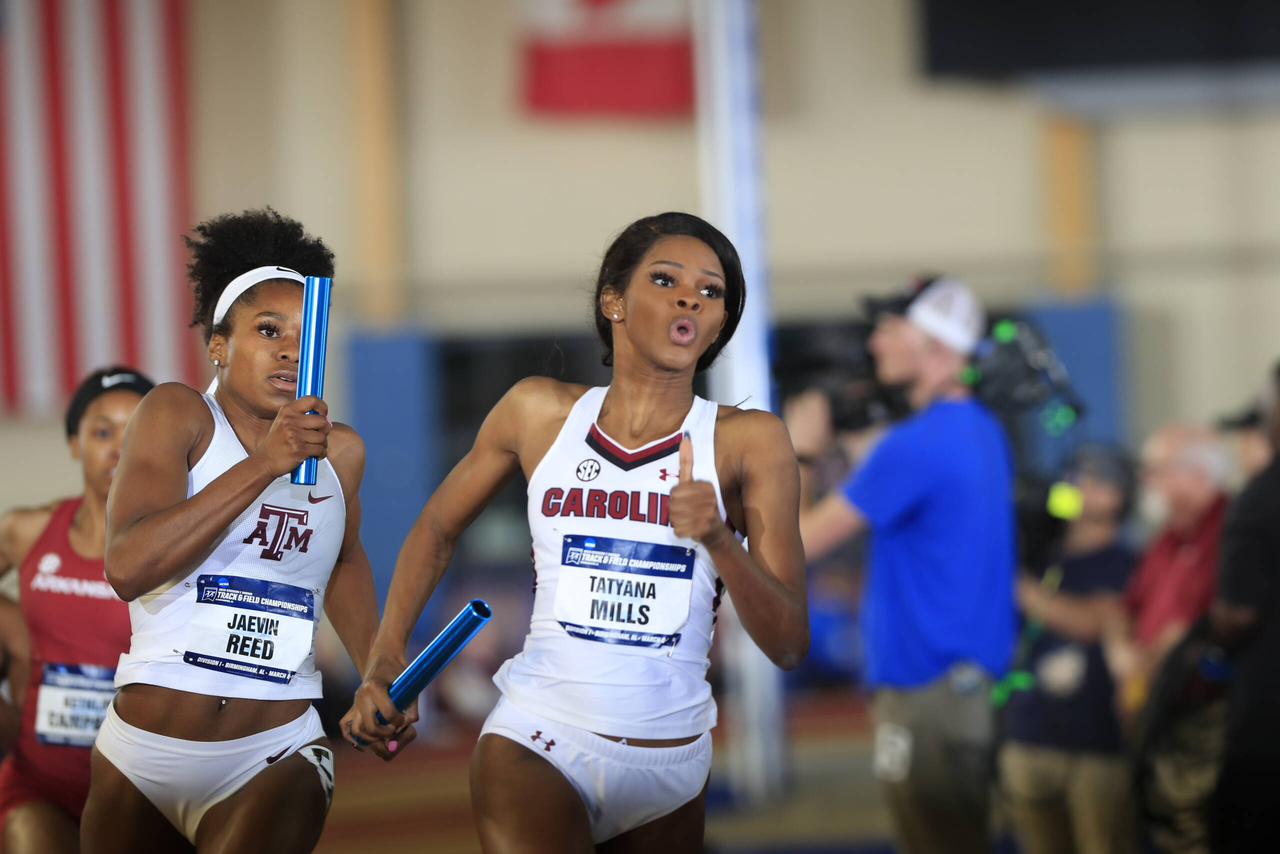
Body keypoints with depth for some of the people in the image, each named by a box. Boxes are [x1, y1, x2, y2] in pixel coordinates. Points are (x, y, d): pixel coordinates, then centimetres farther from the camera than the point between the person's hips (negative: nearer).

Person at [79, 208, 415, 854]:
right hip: (142, 755, -1)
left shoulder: (341, 452, 5)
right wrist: (264, 464, -24)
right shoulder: (178, 415, -6)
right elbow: (128, 568, -22)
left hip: (274, 756, 1)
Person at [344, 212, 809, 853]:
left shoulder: (749, 441, -2)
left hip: (669, 774, 2)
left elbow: (788, 645, -5)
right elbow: (437, 529, 18)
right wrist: (386, 658, 8)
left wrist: (717, 540, -21)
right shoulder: (542, 412, 3)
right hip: (536, 748, -2)